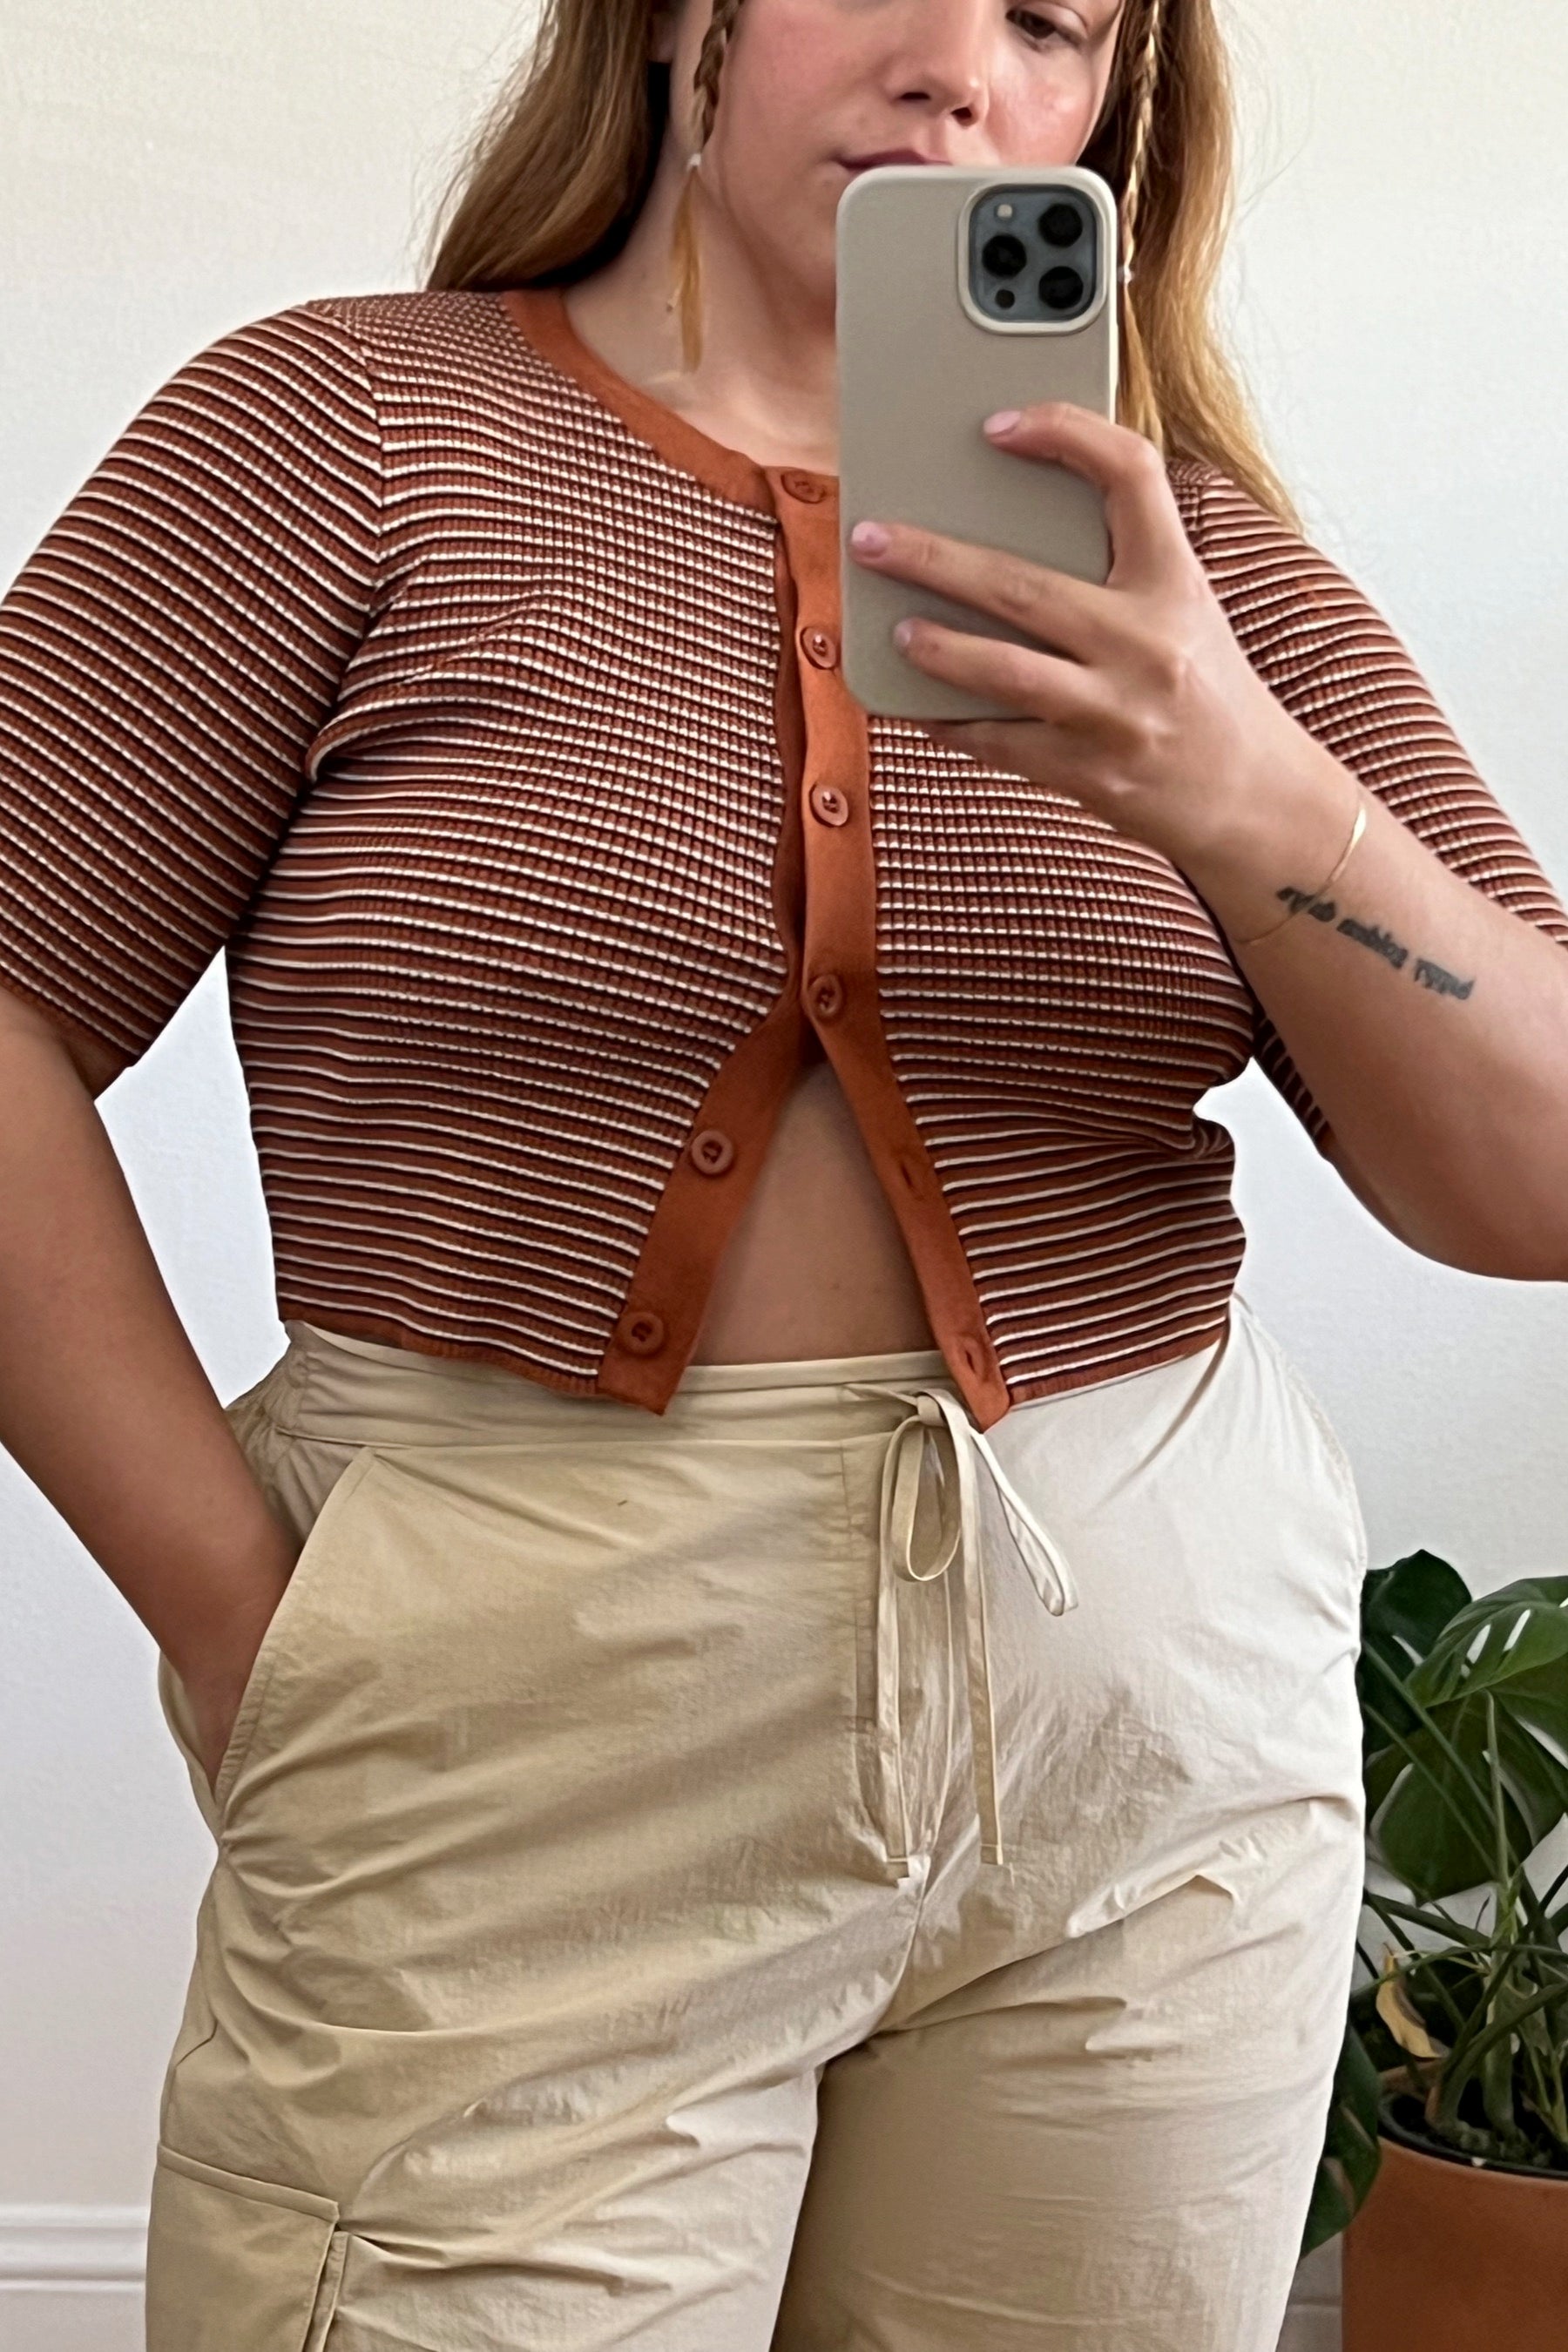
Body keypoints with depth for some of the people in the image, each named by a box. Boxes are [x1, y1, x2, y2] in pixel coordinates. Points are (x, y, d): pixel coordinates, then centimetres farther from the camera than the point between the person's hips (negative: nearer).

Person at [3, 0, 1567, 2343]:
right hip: (521, 1756, -3)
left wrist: (1247, 792, -20)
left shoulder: (1180, 543, 6)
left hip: (1156, 1731, 3)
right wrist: (242, 1621, -9)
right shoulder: (355, 425, -1)